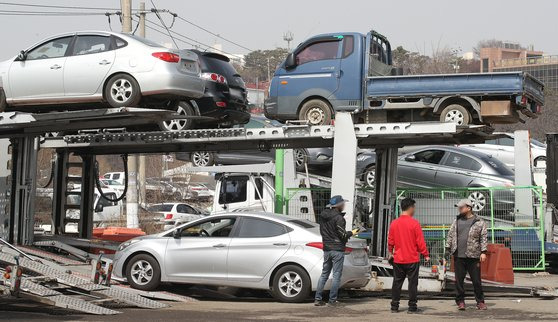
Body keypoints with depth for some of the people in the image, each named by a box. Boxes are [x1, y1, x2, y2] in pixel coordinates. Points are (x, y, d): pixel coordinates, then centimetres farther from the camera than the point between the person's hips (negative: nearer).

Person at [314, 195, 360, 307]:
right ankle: (332, 300, -1)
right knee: (337, 275, -1)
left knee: (324, 274, 13)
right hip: (337, 249, -7)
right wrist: (351, 233, 3)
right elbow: (343, 235, -16)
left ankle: (318, 299, 11)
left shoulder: (323, 216, 9)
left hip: (327, 249, 7)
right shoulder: (338, 218, -16)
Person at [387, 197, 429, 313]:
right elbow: (420, 242, -9)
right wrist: (426, 255, 1)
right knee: (412, 283, 4)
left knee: (397, 282, 10)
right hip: (412, 260, -4)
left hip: (398, 260, 4)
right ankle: (412, 306, 5)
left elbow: (390, 241, 8)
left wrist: (391, 253, 23)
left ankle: (394, 306, 11)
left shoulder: (394, 223, 0)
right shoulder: (414, 223, -11)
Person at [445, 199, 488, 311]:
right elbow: (450, 235, 14)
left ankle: (480, 302, 12)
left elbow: (484, 238, -2)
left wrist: (483, 252, -10)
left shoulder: (479, 222, 1)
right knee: (459, 280, 4)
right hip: (458, 256, 3)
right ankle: (460, 301, 12)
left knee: (476, 280, 2)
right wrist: (448, 249, 7)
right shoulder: (457, 221, 12)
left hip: (473, 256, -3)